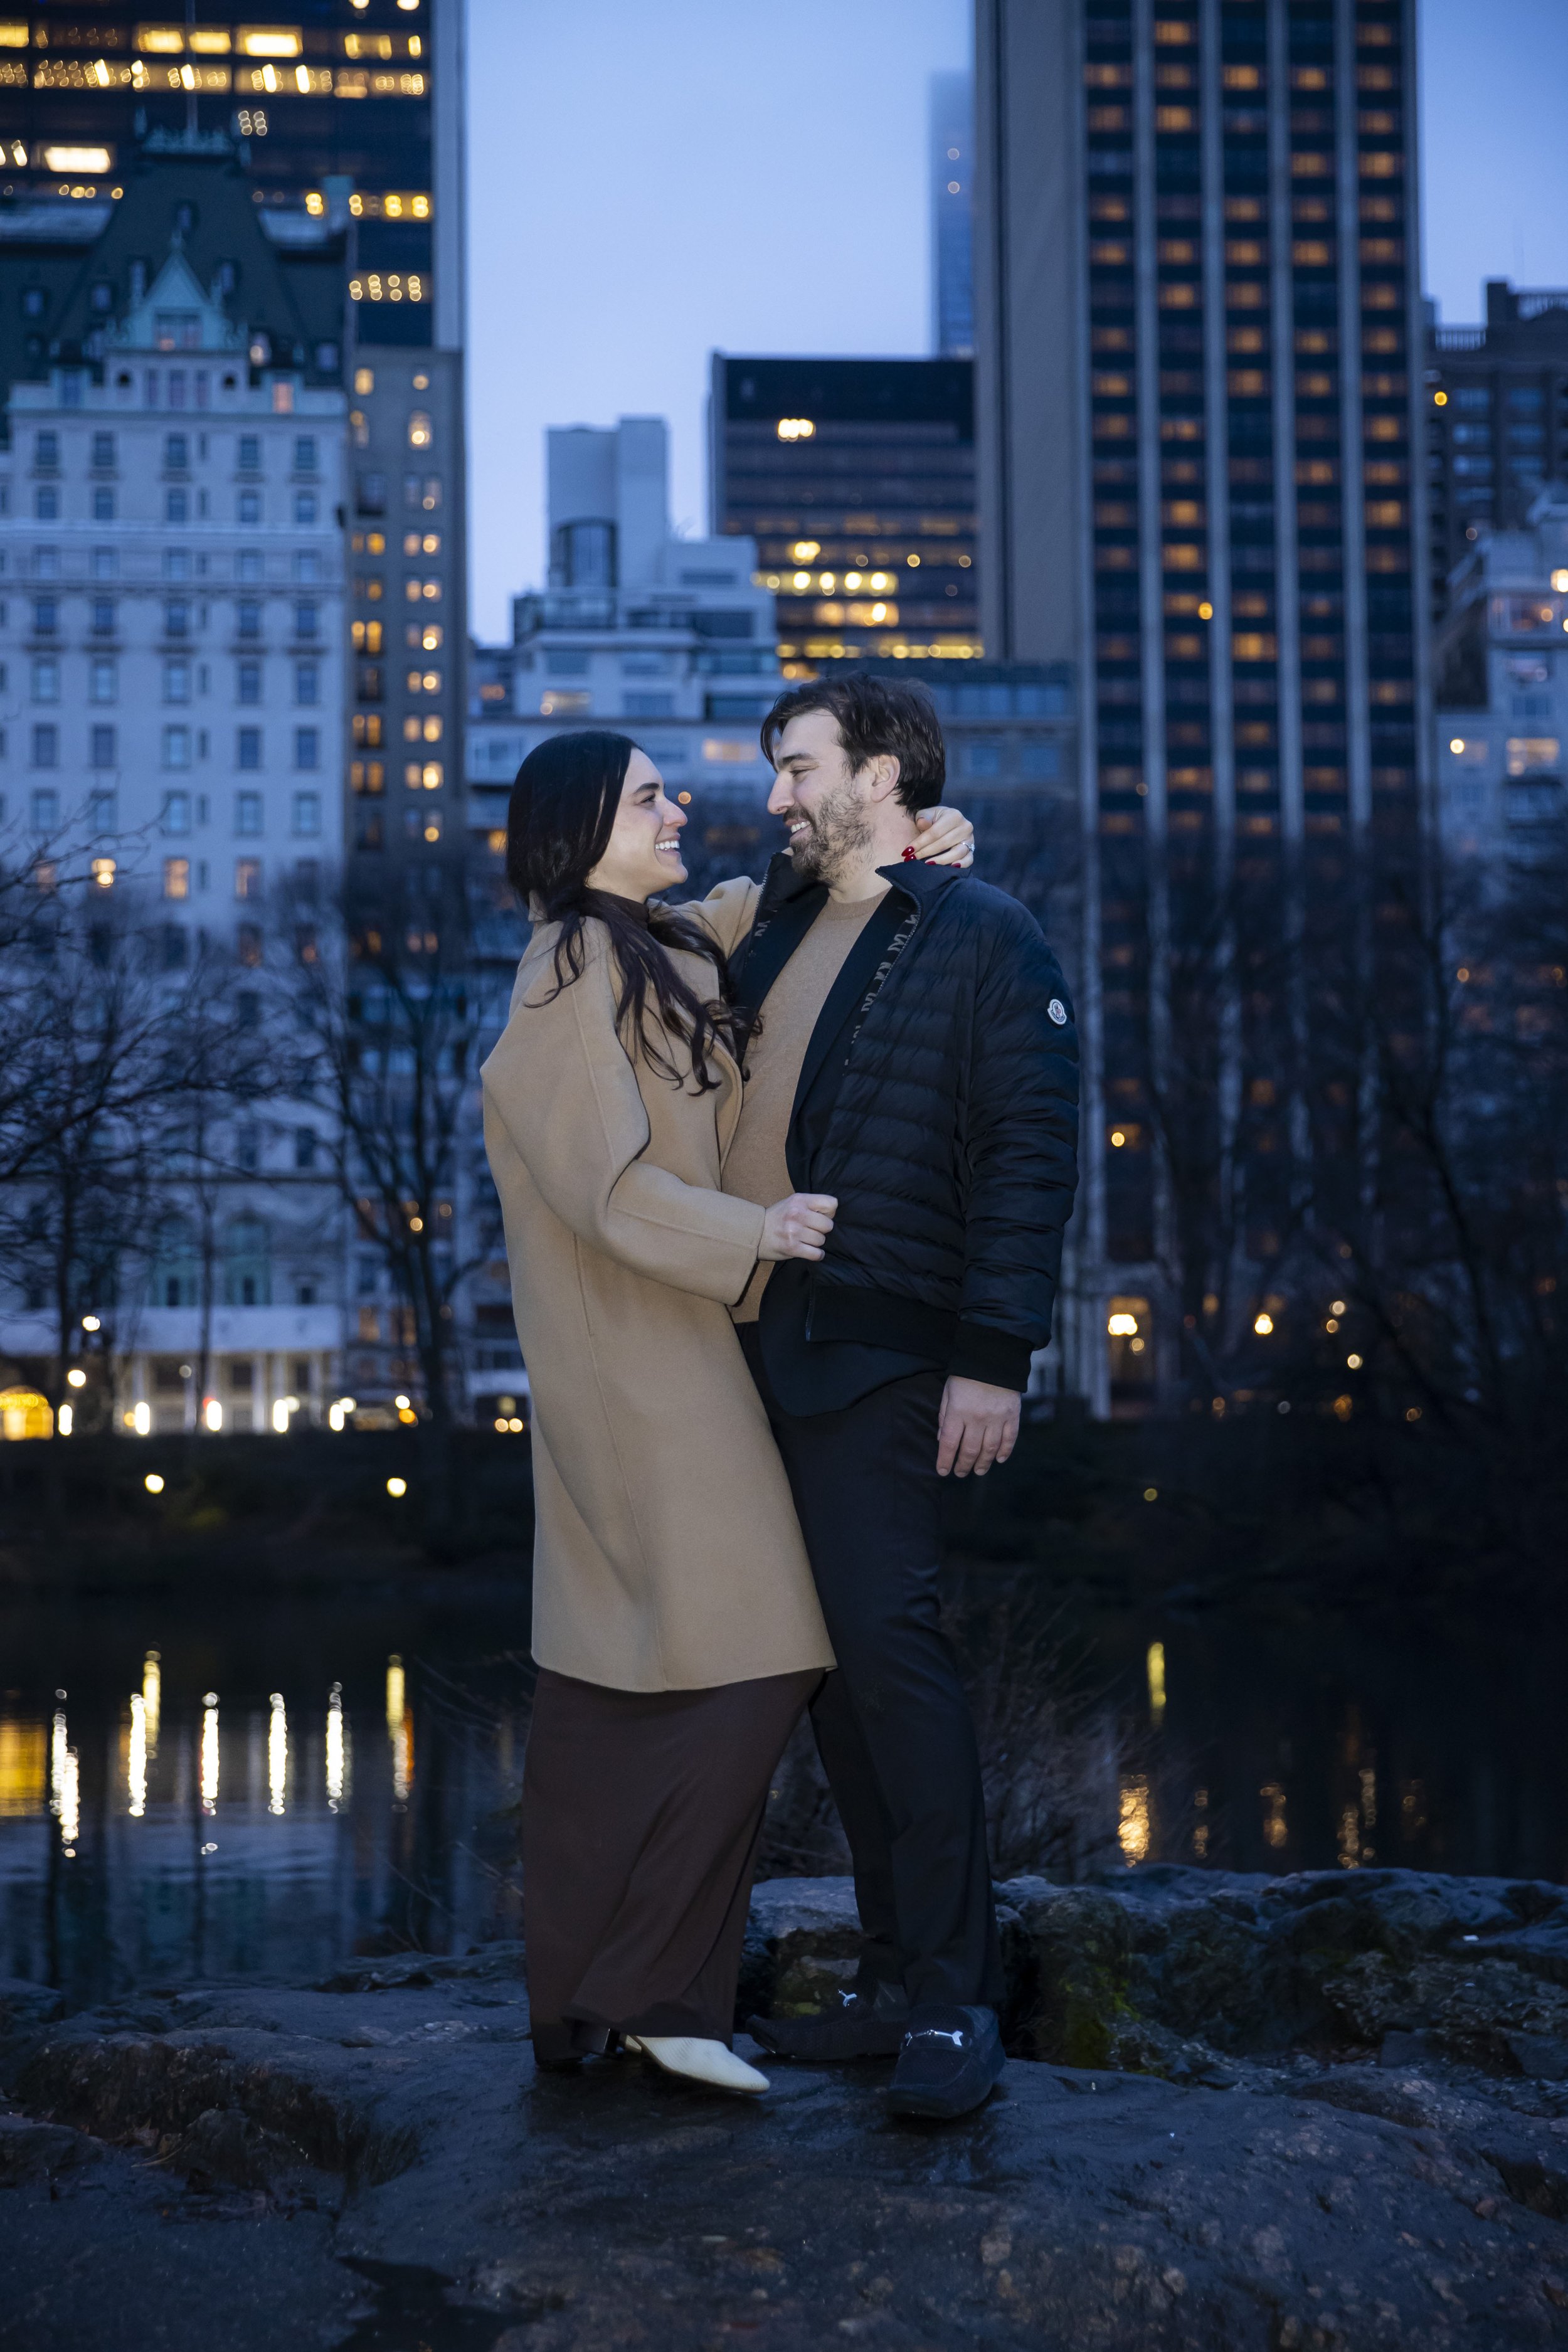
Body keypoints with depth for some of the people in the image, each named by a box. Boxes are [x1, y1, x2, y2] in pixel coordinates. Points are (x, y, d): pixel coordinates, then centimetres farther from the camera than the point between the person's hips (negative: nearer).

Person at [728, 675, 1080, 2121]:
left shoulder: (987, 941, -2)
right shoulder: (777, 929, 19)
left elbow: (1030, 1158, -9)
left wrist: (994, 1356, -17)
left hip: (875, 1353, -7)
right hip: (758, 1348, 7)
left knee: (885, 1641, -12)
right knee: (830, 1665, 8)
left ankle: (955, 2001, -4)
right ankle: (896, 1980, 17)